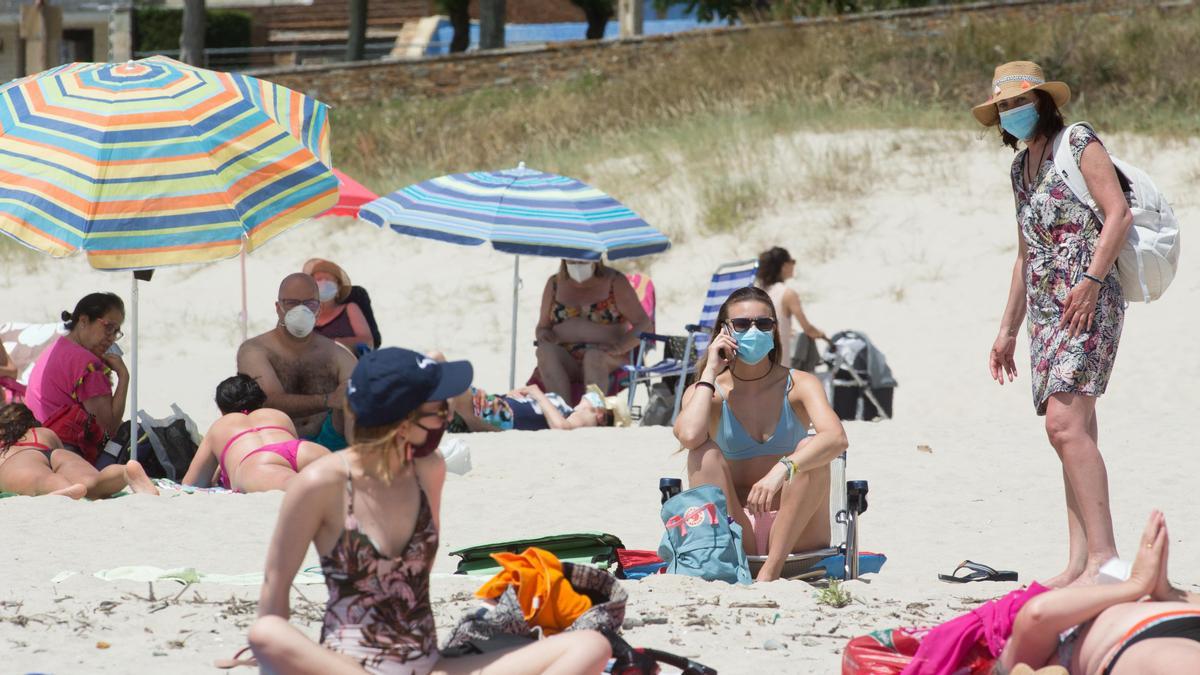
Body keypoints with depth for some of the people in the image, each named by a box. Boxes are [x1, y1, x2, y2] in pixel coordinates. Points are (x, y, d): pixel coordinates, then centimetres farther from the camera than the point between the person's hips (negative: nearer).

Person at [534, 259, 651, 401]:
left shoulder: (614, 282, 4)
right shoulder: (555, 284, 15)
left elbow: (644, 324, -1)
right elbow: (542, 327, 22)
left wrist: (620, 347, -20)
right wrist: (543, 333, -5)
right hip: (566, 360, 3)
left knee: (593, 356, -37)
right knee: (545, 351, -30)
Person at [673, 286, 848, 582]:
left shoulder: (799, 385, -1)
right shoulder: (708, 391, 1)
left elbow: (837, 438, -22)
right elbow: (688, 437, -24)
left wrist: (782, 470, -38)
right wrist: (709, 372, -11)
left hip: (795, 534, 0)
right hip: (735, 532, 0)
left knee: (809, 448, -23)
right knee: (706, 452, -20)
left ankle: (771, 571, -32)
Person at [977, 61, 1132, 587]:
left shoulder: (1078, 144, -2)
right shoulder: (1021, 167, 22)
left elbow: (1119, 213, -12)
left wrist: (1091, 280, -22)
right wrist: (1008, 330, 24)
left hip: (1088, 303, -9)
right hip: (1046, 312, 9)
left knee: (1065, 422, -22)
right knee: (1073, 433, 3)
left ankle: (1104, 555, -28)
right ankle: (1080, 563, -1)